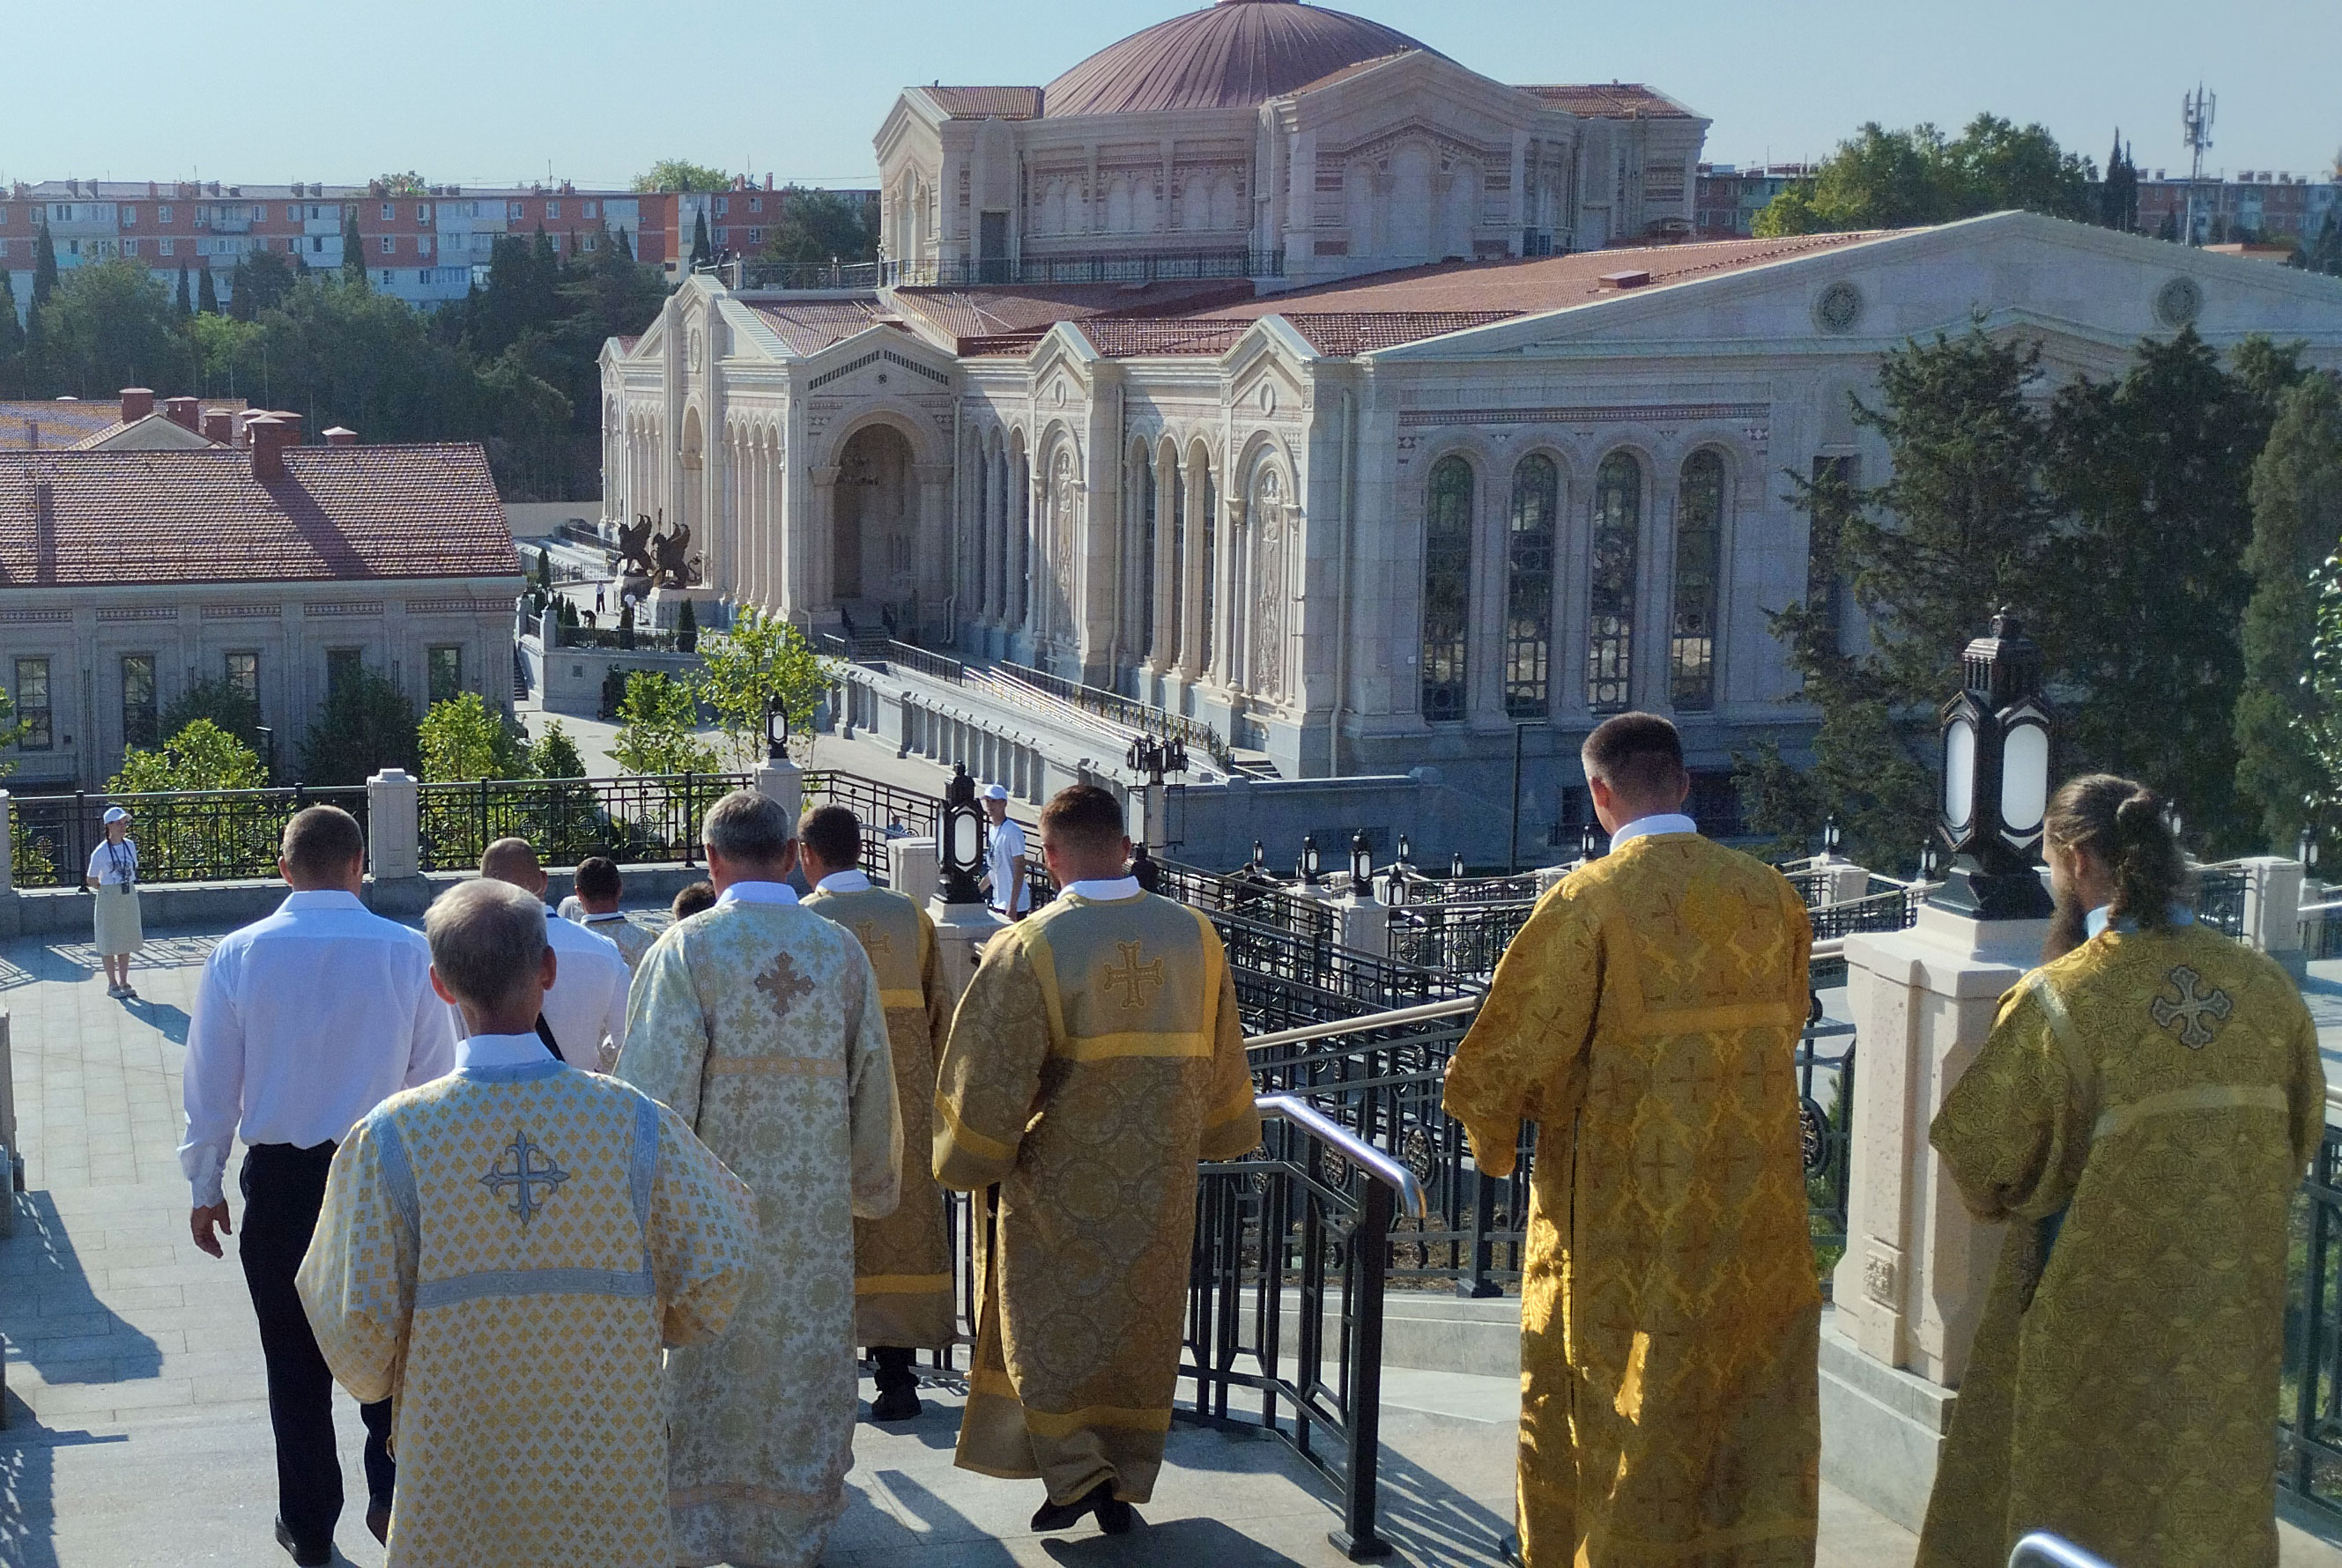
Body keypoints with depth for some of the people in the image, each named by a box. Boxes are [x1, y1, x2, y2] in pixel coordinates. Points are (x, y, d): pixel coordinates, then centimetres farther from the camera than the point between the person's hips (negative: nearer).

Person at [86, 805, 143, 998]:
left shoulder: (130, 846, 2)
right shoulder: (101, 852, -12)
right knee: (109, 942, 4)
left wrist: (127, 886, 5)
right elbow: (91, 880, -5)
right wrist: (111, 889, -1)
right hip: (108, 900, -5)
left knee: (126, 941, 11)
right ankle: (112, 984, 13)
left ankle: (124, 982, 21)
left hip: (129, 897, 5)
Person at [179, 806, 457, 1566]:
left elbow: (211, 1083, -3)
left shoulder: (237, 955, -8)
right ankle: (391, 1494, 13)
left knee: (294, 1358, 13)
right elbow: (437, 1077, -5)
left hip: (279, 1180, 1)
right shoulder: (409, 953, -11)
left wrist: (205, 1187, 9)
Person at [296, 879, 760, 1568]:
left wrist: (381, 1381, 14)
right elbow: (714, 1276, -4)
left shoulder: (392, 1136, -14)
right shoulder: (634, 1119, -11)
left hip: (458, 1480, 0)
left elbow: (356, 1323, -8)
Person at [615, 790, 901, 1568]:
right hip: (814, 1212, 3)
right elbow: (872, 1087, 7)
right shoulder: (842, 950, 1)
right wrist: (870, 1186, 21)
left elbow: (656, 1088, -14)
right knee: (802, 1365, 12)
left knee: (702, 1378, 8)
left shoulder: (686, 949, -10)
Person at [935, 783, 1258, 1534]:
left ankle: (1074, 1472, 3)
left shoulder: (1027, 949, -16)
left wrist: (973, 1158, 2)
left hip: (1061, 1173, -4)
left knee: (1051, 1320, 11)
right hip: (1160, 1177, 4)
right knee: (1141, 1323, 14)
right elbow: (1221, 1058, 9)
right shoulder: (1194, 936, -2)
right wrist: (1217, 1133, 24)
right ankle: (1124, 1485, 20)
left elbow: (990, 1072, -13)